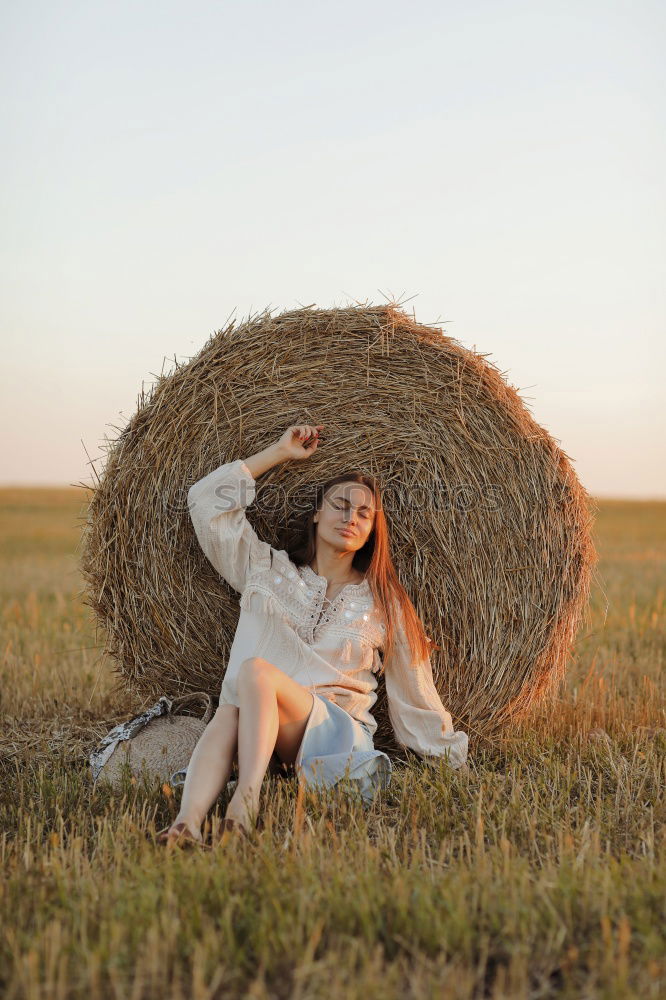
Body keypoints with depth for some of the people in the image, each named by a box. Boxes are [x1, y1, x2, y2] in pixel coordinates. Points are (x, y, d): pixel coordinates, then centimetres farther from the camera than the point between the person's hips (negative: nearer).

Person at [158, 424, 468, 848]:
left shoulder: (383, 602, 16)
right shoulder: (265, 568, 18)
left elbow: (415, 693, 20)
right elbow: (207, 498, 15)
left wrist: (453, 758, 16)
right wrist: (280, 452, 21)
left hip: (337, 730, -1)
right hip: (254, 733, 1)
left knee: (255, 671, -32)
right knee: (226, 717, -37)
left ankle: (247, 798, -51)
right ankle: (187, 823, -60)